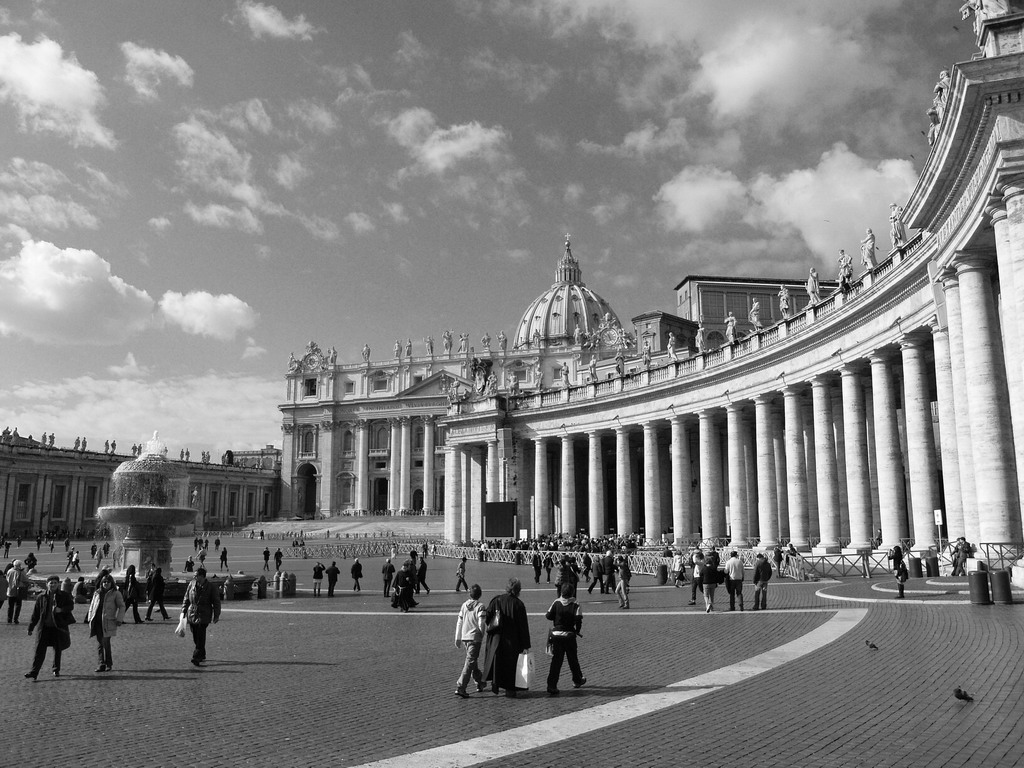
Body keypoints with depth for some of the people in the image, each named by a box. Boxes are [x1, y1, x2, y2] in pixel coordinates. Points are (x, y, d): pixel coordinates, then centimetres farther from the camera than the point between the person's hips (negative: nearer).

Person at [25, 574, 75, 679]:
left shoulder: (64, 595, 1)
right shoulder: (41, 597, 4)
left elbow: (71, 606, -2)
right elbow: (35, 614, 8)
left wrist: (61, 609, -22)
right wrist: (30, 628, 7)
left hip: (58, 627, 0)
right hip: (45, 627, 0)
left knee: (58, 650, 9)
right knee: (40, 649, -6)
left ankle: (56, 670, 25)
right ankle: (34, 672, -4)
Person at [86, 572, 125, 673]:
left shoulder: (115, 594, 2)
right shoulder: (97, 593, 15)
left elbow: (121, 607, 1)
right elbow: (92, 606, 22)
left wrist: (119, 619, -8)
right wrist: (90, 618, 14)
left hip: (108, 622, -4)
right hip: (97, 621, 4)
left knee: (105, 642, -9)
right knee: (99, 642, 4)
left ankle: (108, 664, 3)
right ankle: (102, 663, 10)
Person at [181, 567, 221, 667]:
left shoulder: (211, 587, -7)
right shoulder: (192, 584, 3)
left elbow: (216, 602, -1)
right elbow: (186, 598, 13)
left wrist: (216, 616, -1)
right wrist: (183, 611, 10)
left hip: (204, 615, -4)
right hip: (191, 614, 4)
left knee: (200, 637, -12)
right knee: (195, 637, 9)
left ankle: (196, 658, -13)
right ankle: (202, 656, 24)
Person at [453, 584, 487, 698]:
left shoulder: (464, 605, 4)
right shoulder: (480, 606, -11)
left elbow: (459, 622, 7)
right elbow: (481, 624, -14)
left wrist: (458, 638, 14)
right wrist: (482, 637, 1)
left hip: (465, 636, 6)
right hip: (475, 637, -6)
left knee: (474, 660, 21)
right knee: (469, 662, -4)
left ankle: (480, 683, 36)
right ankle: (460, 688, -11)